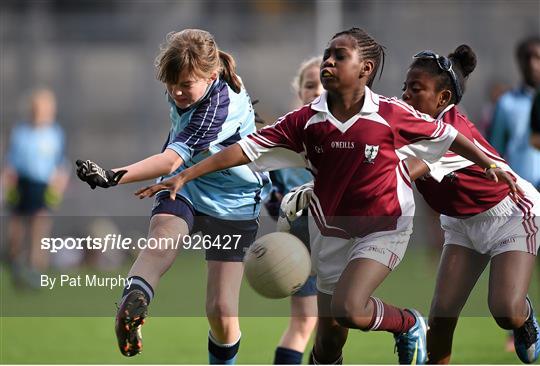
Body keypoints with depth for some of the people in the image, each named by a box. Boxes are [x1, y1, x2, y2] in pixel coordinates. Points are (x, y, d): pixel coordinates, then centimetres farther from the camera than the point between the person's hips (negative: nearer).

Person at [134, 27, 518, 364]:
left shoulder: (392, 115, -15)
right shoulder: (306, 121, -8)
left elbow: (447, 135, -1)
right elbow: (246, 149, -10)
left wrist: (489, 163, 1)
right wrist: (184, 177, -15)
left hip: (383, 230, -4)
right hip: (332, 236, 4)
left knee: (349, 309, -27)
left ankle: (408, 324, 3)